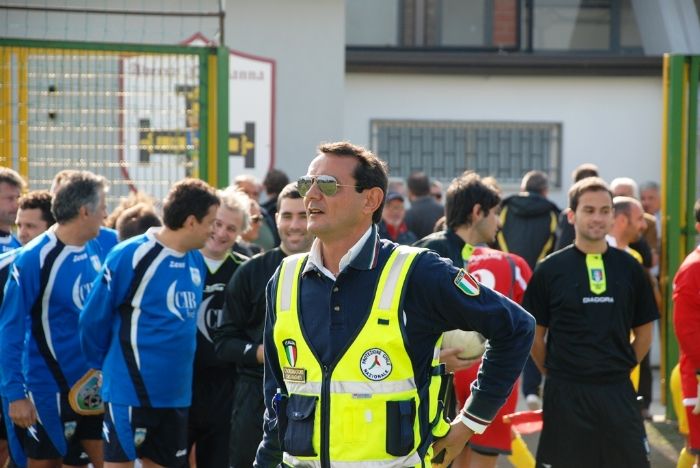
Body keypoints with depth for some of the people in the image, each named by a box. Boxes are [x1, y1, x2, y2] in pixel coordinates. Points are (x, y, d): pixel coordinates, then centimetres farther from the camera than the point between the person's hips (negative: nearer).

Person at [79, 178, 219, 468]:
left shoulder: (196, 261, 6)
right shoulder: (130, 256, -14)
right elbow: (93, 318, -7)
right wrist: (101, 366, 5)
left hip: (177, 393, 7)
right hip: (131, 390, -6)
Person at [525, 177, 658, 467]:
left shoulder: (629, 268, 5)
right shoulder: (550, 270, -1)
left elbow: (643, 332, 13)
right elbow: (536, 335, 5)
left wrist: (621, 368, 7)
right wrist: (555, 373, 4)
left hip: (618, 392, 2)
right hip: (565, 396, -2)